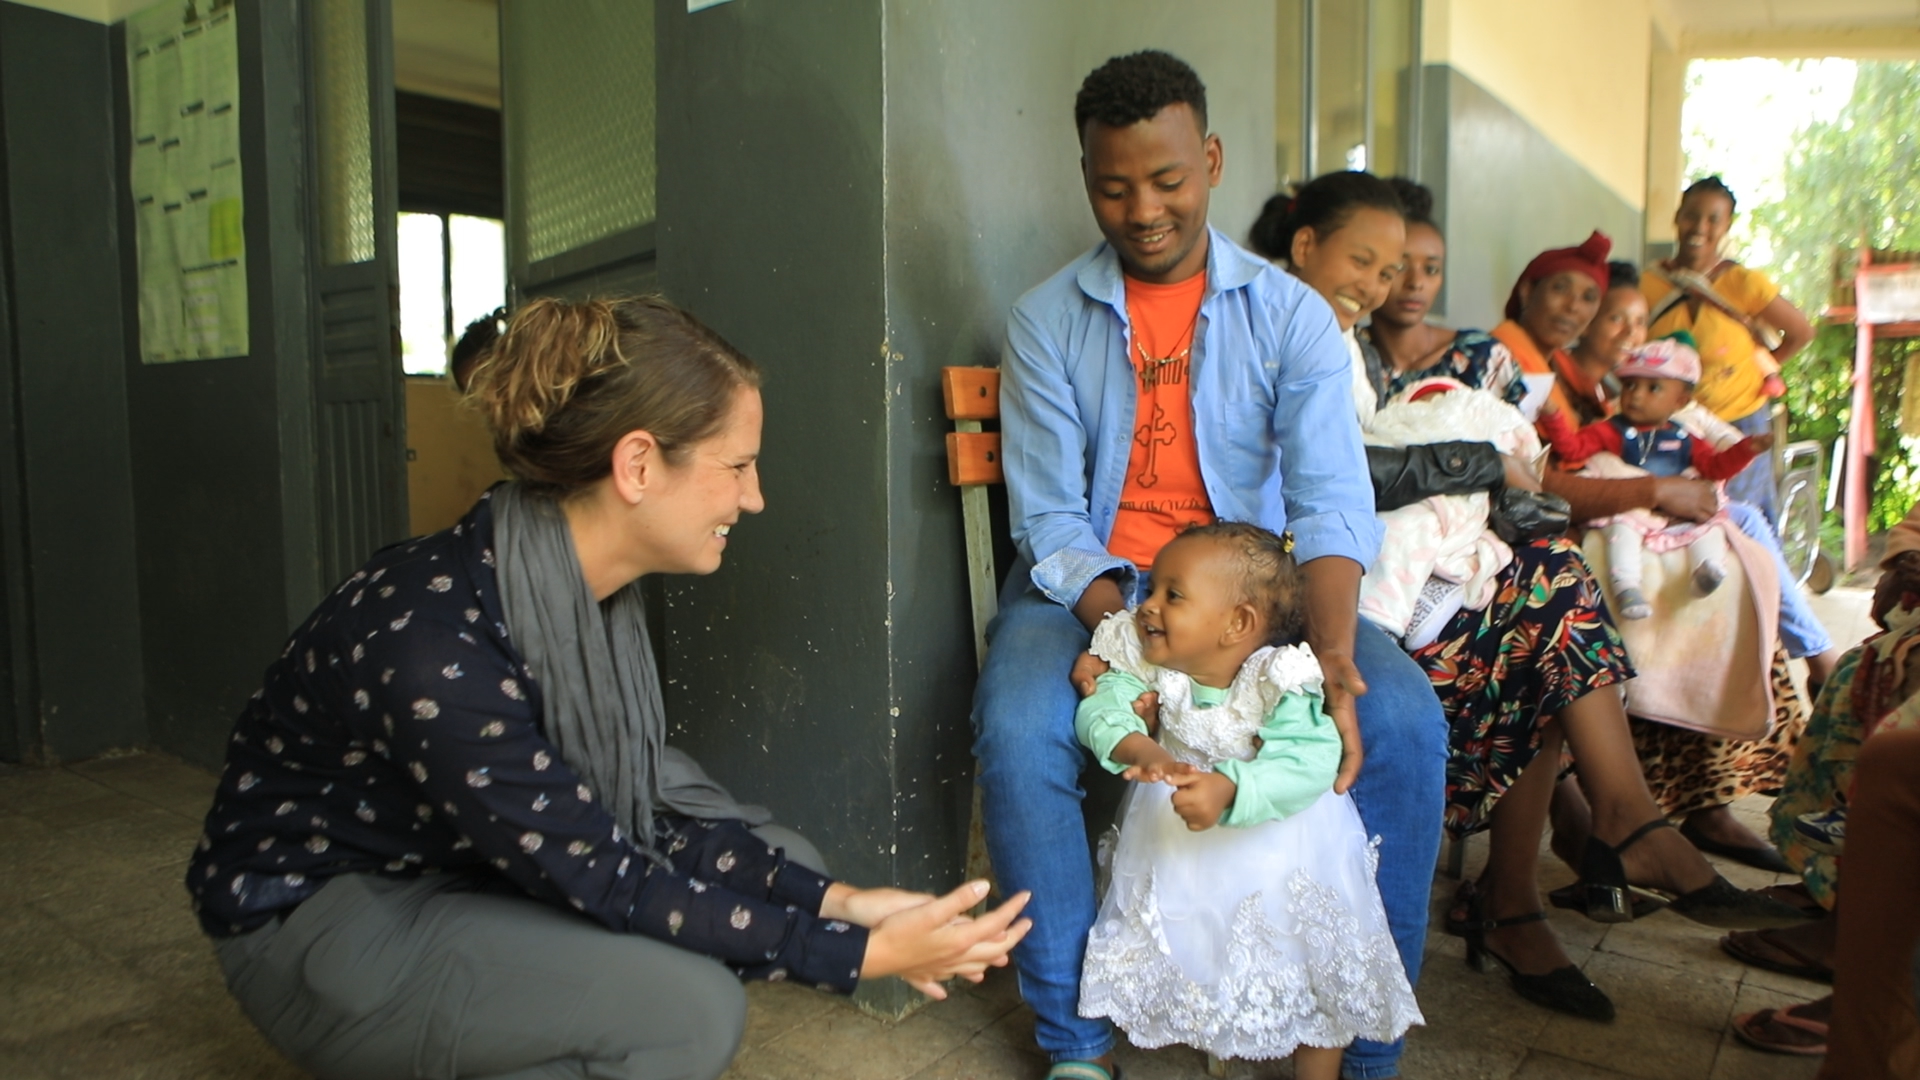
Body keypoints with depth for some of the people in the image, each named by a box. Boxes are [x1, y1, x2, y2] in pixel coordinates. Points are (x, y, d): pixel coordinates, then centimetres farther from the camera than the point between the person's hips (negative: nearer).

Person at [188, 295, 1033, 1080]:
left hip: (465, 873, 8)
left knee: (779, 863, -2)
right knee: (690, 1007, -26)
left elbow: (647, 810, -6)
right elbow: (607, 882, -28)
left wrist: (831, 901, -17)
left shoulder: (588, 586, -8)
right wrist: (862, 954, -26)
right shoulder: (434, 643, -33)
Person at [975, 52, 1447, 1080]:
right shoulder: (1047, 321, -1)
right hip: (1091, 584, 0)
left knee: (1405, 721, -22)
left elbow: (1332, 505, -11)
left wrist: (1335, 662, -29)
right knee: (1017, 732, -30)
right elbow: (1050, 521, -7)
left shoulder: (1290, 315, 0)